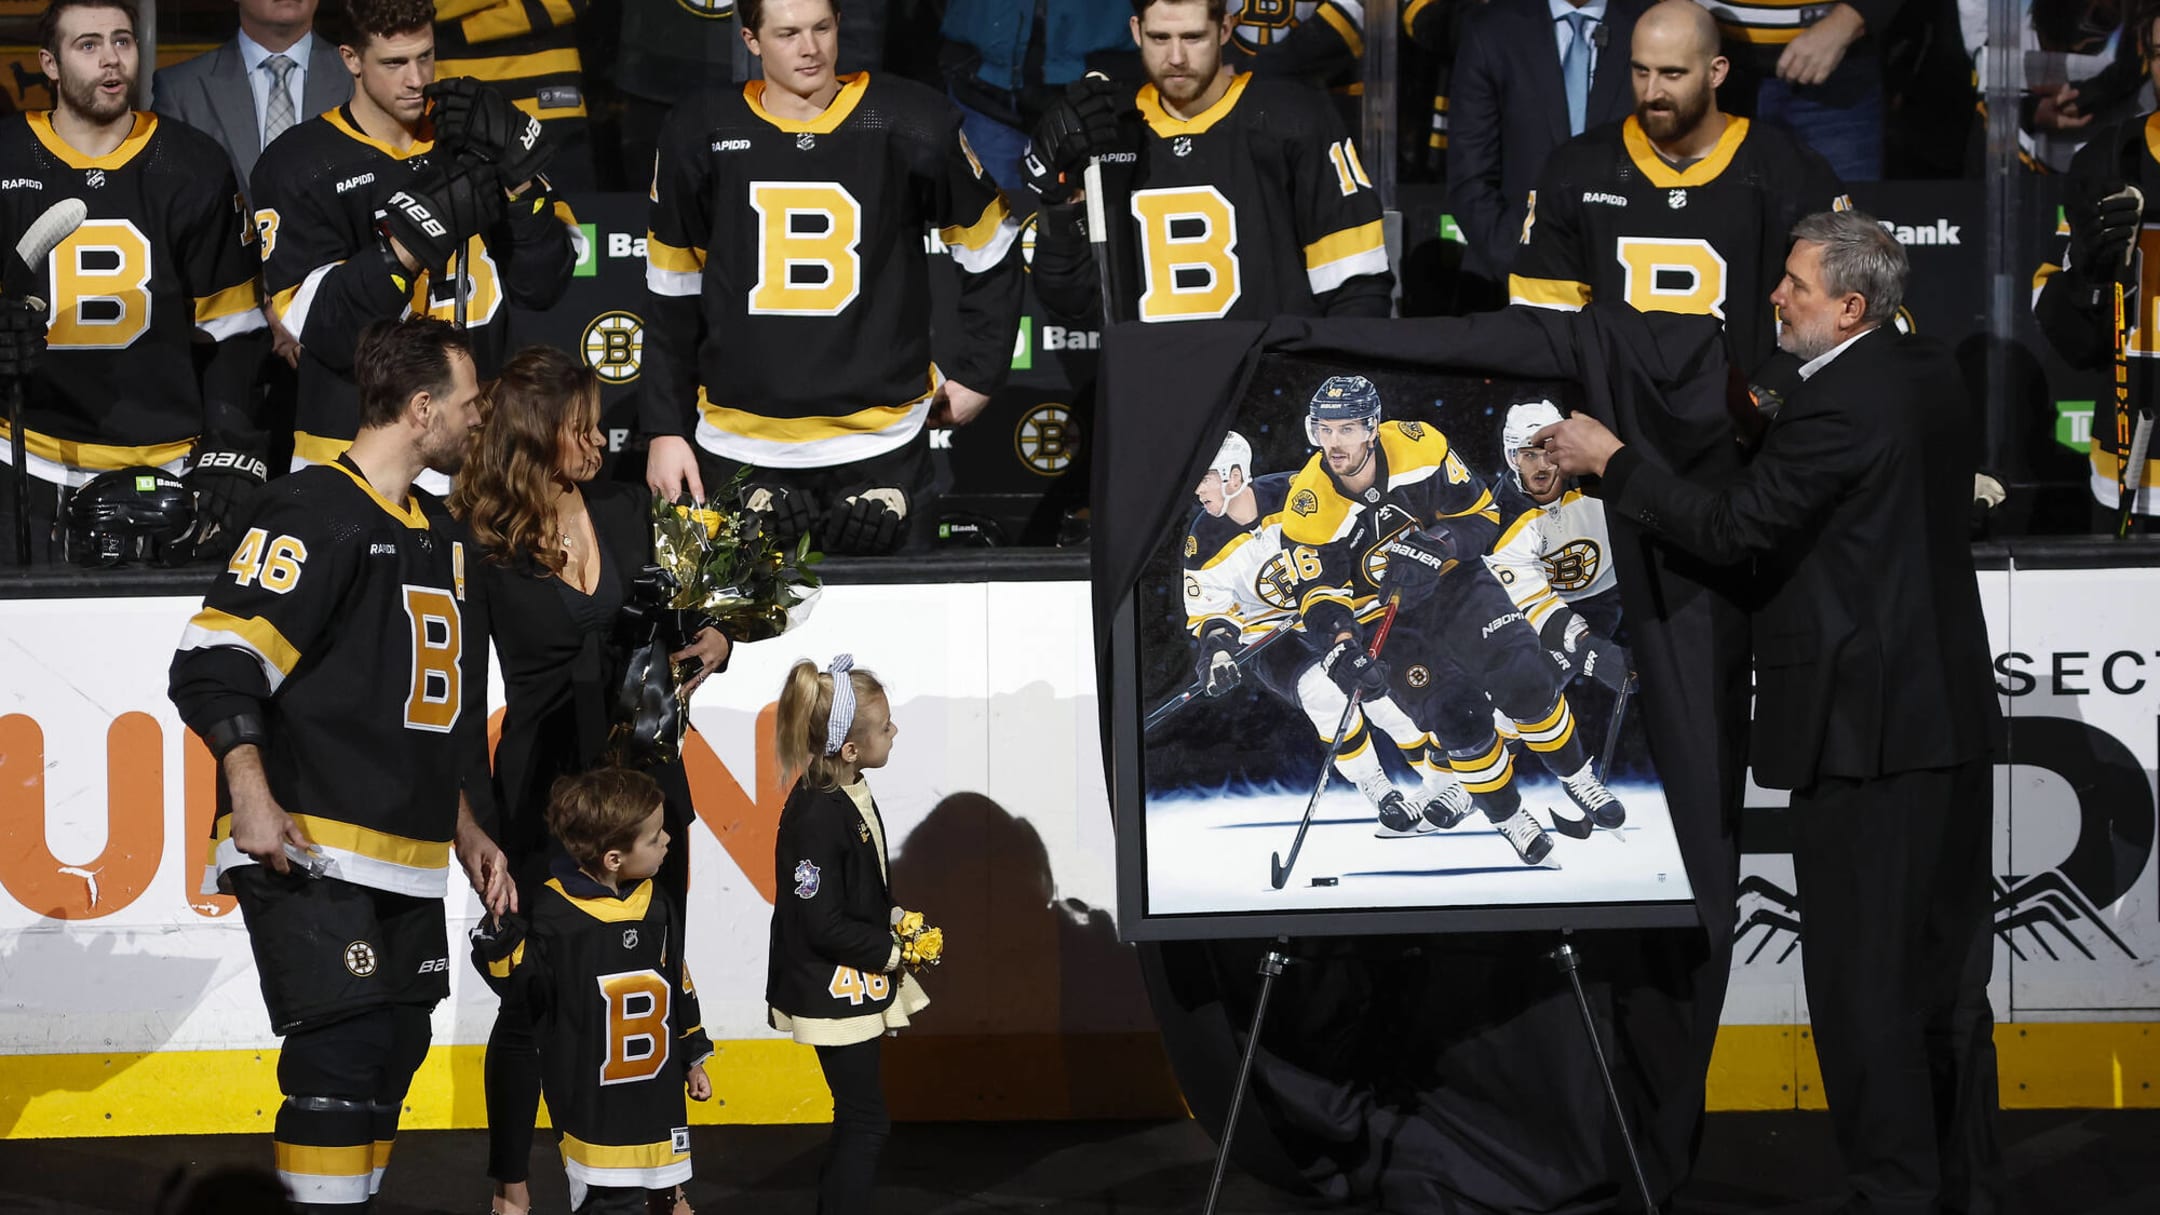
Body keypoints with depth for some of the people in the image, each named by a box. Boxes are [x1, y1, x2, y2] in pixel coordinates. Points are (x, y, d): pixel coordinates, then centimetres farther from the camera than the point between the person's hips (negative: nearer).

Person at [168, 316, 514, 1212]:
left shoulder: (438, 534, 18)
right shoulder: (315, 514, -11)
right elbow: (214, 661, -18)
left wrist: (464, 830, 22)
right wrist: (253, 798, -27)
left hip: (405, 861, 9)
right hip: (309, 851, -9)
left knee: (394, 1053, 10)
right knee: (345, 1054, -14)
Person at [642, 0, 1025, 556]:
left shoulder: (909, 124, -3)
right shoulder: (701, 135, 1)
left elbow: (990, 252, 10)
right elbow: (671, 297, 10)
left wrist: (977, 375, 7)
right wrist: (665, 429, 8)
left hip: (880, 446, -1)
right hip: (741, 448, 1)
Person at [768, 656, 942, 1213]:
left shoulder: (851, 796, 3)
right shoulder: (816, 819, -27)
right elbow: (823, 925, -24)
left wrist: (898, 919, 1)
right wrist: (896, 952, -17)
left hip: (856, 990, 10)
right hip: (834, 993, -10)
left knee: (855, 1119, 18)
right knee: (865, 1123, -4)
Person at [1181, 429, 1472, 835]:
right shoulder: (1205, 542, -12)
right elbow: (1207, 612, -7)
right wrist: (1216, 645, -25)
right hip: (1269, 634, 0)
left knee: (1385, 694, -17)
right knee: (1321, 690, -27)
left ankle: (1448, 782, 3)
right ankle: (1381, 796, -15)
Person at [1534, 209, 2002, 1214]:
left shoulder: (1839, 406, -19)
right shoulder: (1932, 378, 9)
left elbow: (1730, 527, -17)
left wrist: (1609, 462, -8)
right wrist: (1764, 429, 14)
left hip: (1865, 727, -9)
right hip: (1952, 714, 9)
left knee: (1864, 978, -2)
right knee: (1946, 967, 15)